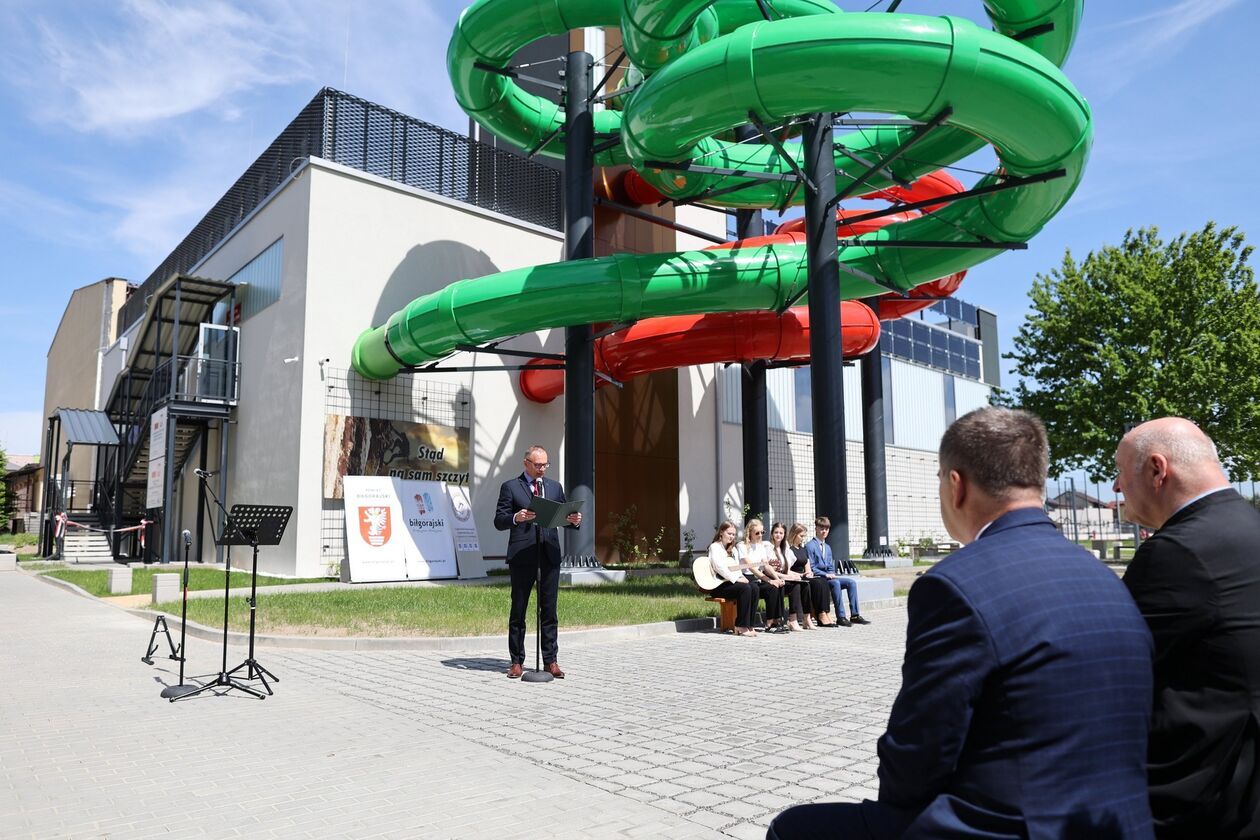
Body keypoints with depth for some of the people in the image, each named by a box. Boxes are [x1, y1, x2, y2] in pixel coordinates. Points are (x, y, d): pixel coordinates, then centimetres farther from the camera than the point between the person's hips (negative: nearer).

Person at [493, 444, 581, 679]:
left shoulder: (555, 487, 16)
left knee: (549, 609, 5)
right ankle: (517, 661, 14)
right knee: (518, 609, 5)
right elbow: (499, 521, -2)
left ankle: (550, 660, 12)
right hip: (522, 556, -3)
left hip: (550, 556, 3)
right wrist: (516, 517, -22)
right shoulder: (510, 487, 3)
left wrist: (575, 521, -5)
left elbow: (564, 516, 17)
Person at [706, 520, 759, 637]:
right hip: (718, 585, -7)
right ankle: (741, 627, -25)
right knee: (745, 588, -30)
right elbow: (719, 567, -16)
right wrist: (736, 579, -19)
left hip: (732, 582, 8)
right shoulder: (715, 547, -2)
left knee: (754, 588, -19)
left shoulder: (732, 550, 24)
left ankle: (748, 625, -18)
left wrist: (741, 577, -2)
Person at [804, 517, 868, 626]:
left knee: (851, 582, -12)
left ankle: (854, 615, -13)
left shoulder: (827, 547, 23)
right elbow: (810, 568, -11)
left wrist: (832, 574, 1)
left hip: (829, 577, 8)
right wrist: (826, 574, -18)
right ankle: (840, 617, -34)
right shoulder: (810, 546, -5)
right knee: (835, 583, -35)